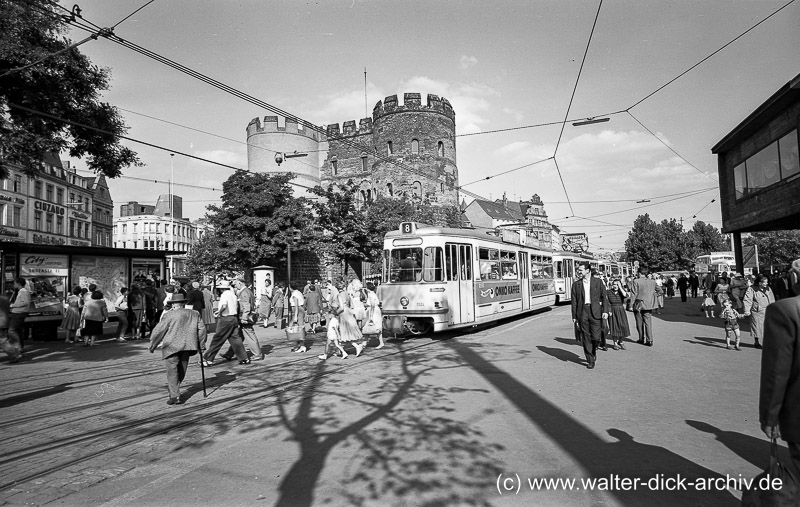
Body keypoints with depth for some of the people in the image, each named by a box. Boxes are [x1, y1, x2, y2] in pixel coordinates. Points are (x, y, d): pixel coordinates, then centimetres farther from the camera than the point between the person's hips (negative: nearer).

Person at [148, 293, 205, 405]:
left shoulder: (169, 315, 0)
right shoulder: (195, 314, 11)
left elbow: (158, 331, 0)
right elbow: (202, 329, 8)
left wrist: (152, 345, 11)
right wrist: (199, 343, 18)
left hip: (172, 346, -4)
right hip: (187, 345, 4)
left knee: (172, 370, -1)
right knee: (181, 369, 18)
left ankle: (175, 396, -5)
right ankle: (173, 388, 30)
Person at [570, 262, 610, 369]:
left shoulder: (598, 282, 6)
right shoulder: (576, 284, 8)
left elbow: (604, 297, 6)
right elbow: (574, 301, 8)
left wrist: (605, 311, -6)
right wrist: (574, 317, 4)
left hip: (595, 312, -1)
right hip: (582, 313, 1)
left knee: (596, 337, -3)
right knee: (586, 338, 1)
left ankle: (594, 351, 28)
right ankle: (590, 360, 12)